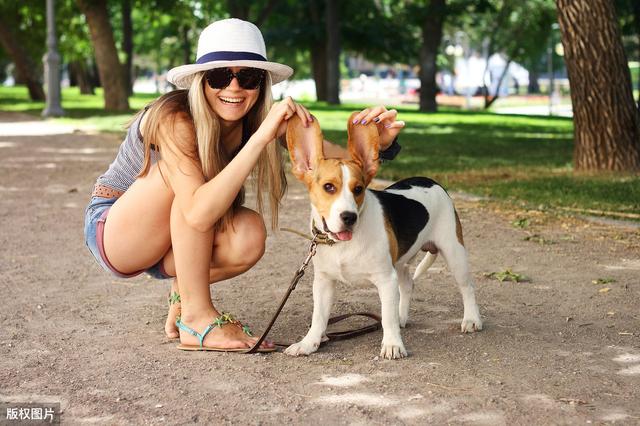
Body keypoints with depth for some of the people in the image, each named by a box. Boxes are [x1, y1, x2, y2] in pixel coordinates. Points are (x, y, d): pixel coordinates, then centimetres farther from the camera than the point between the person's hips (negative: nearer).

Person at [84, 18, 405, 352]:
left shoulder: (256, 120, -12)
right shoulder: (175, 119, -30)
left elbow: (337, 156, -15)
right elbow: (199, 214, -44)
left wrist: (376, 141, -37)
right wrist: (260, 138, -48)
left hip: (169, 244, 5)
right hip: (111, 232, -5)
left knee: (249, 236, -27)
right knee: (191, 173, -32)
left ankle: (182, 294, 3)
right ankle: (197, 318, -24)